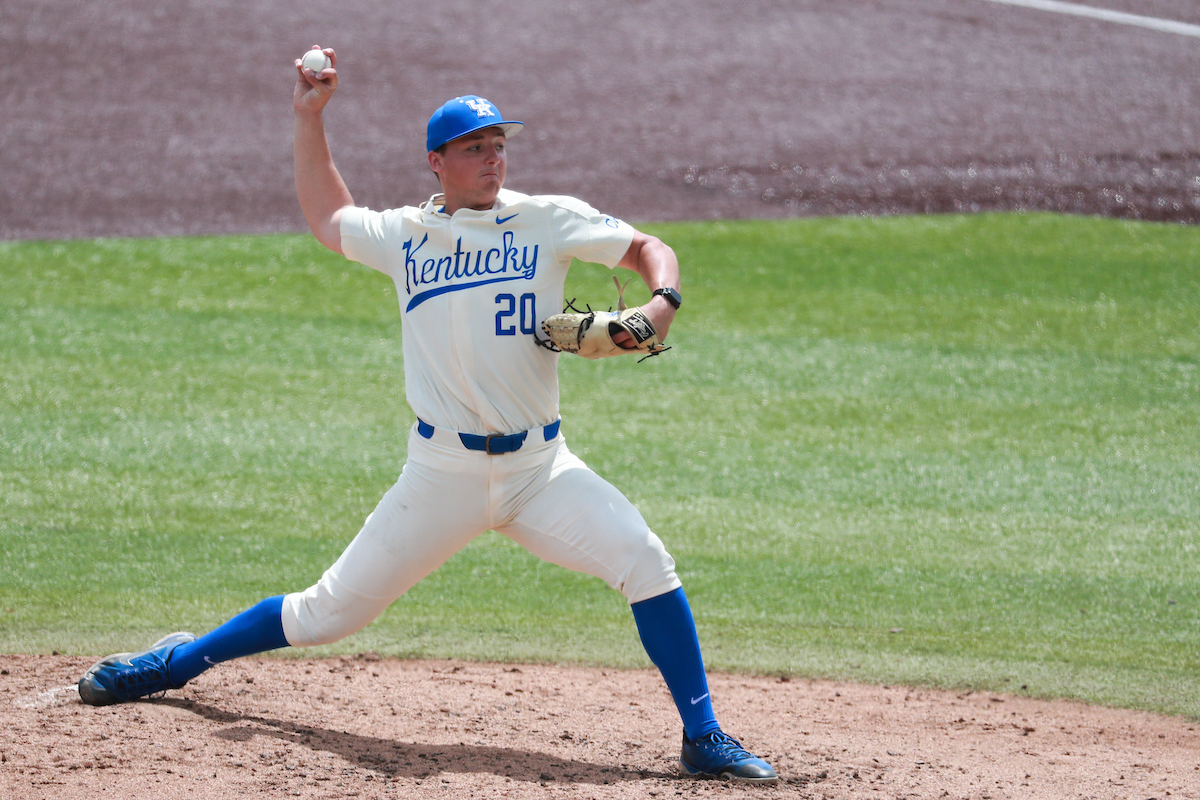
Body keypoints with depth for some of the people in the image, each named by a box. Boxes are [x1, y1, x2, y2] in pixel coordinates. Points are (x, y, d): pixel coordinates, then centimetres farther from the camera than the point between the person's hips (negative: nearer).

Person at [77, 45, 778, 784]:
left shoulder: (549, 221, 2)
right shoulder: (405, 234, 8)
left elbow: (646, 247, 7)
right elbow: (327, 217, 27)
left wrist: (663, 302, -14)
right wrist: (310, 118, 21)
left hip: (539, 466, 0)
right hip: (443, 473, 0)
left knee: (643, 558, -22)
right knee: (329, 612, 5)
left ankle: (703, 738, -14)